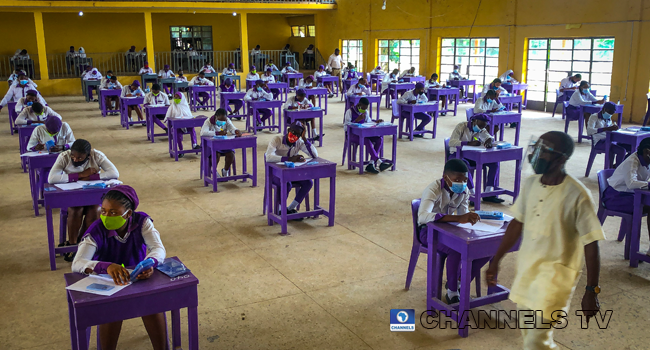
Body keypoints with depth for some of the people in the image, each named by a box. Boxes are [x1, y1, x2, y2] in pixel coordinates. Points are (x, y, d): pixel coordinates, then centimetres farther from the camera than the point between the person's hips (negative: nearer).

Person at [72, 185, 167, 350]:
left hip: (139, 279, 1)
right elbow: (77, 264, -31)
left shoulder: (142, 221, -13)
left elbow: (159, 248, -25)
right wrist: (107, 267, -52)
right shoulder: (97, 230, -19)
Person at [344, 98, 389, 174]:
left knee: (379, 139, -20)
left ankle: (371, 164, -25)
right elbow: (346, 127, -13)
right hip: (352, 134, -7)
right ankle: (379, 161, -32)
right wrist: (357, 120, -24)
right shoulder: (350, 111, -8)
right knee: (367, 141, -36)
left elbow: (368, 122, 24)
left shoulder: (366, 112, 11)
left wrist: (376, 122, 3)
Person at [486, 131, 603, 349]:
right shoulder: (530, 185, -1)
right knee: (528, 330, 19)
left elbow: (591, 245, -15)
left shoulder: (577, 195, -19)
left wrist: (592, 291, -15)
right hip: (526, 266, 6)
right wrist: (496, 261, 15)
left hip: (556, 272, -6)